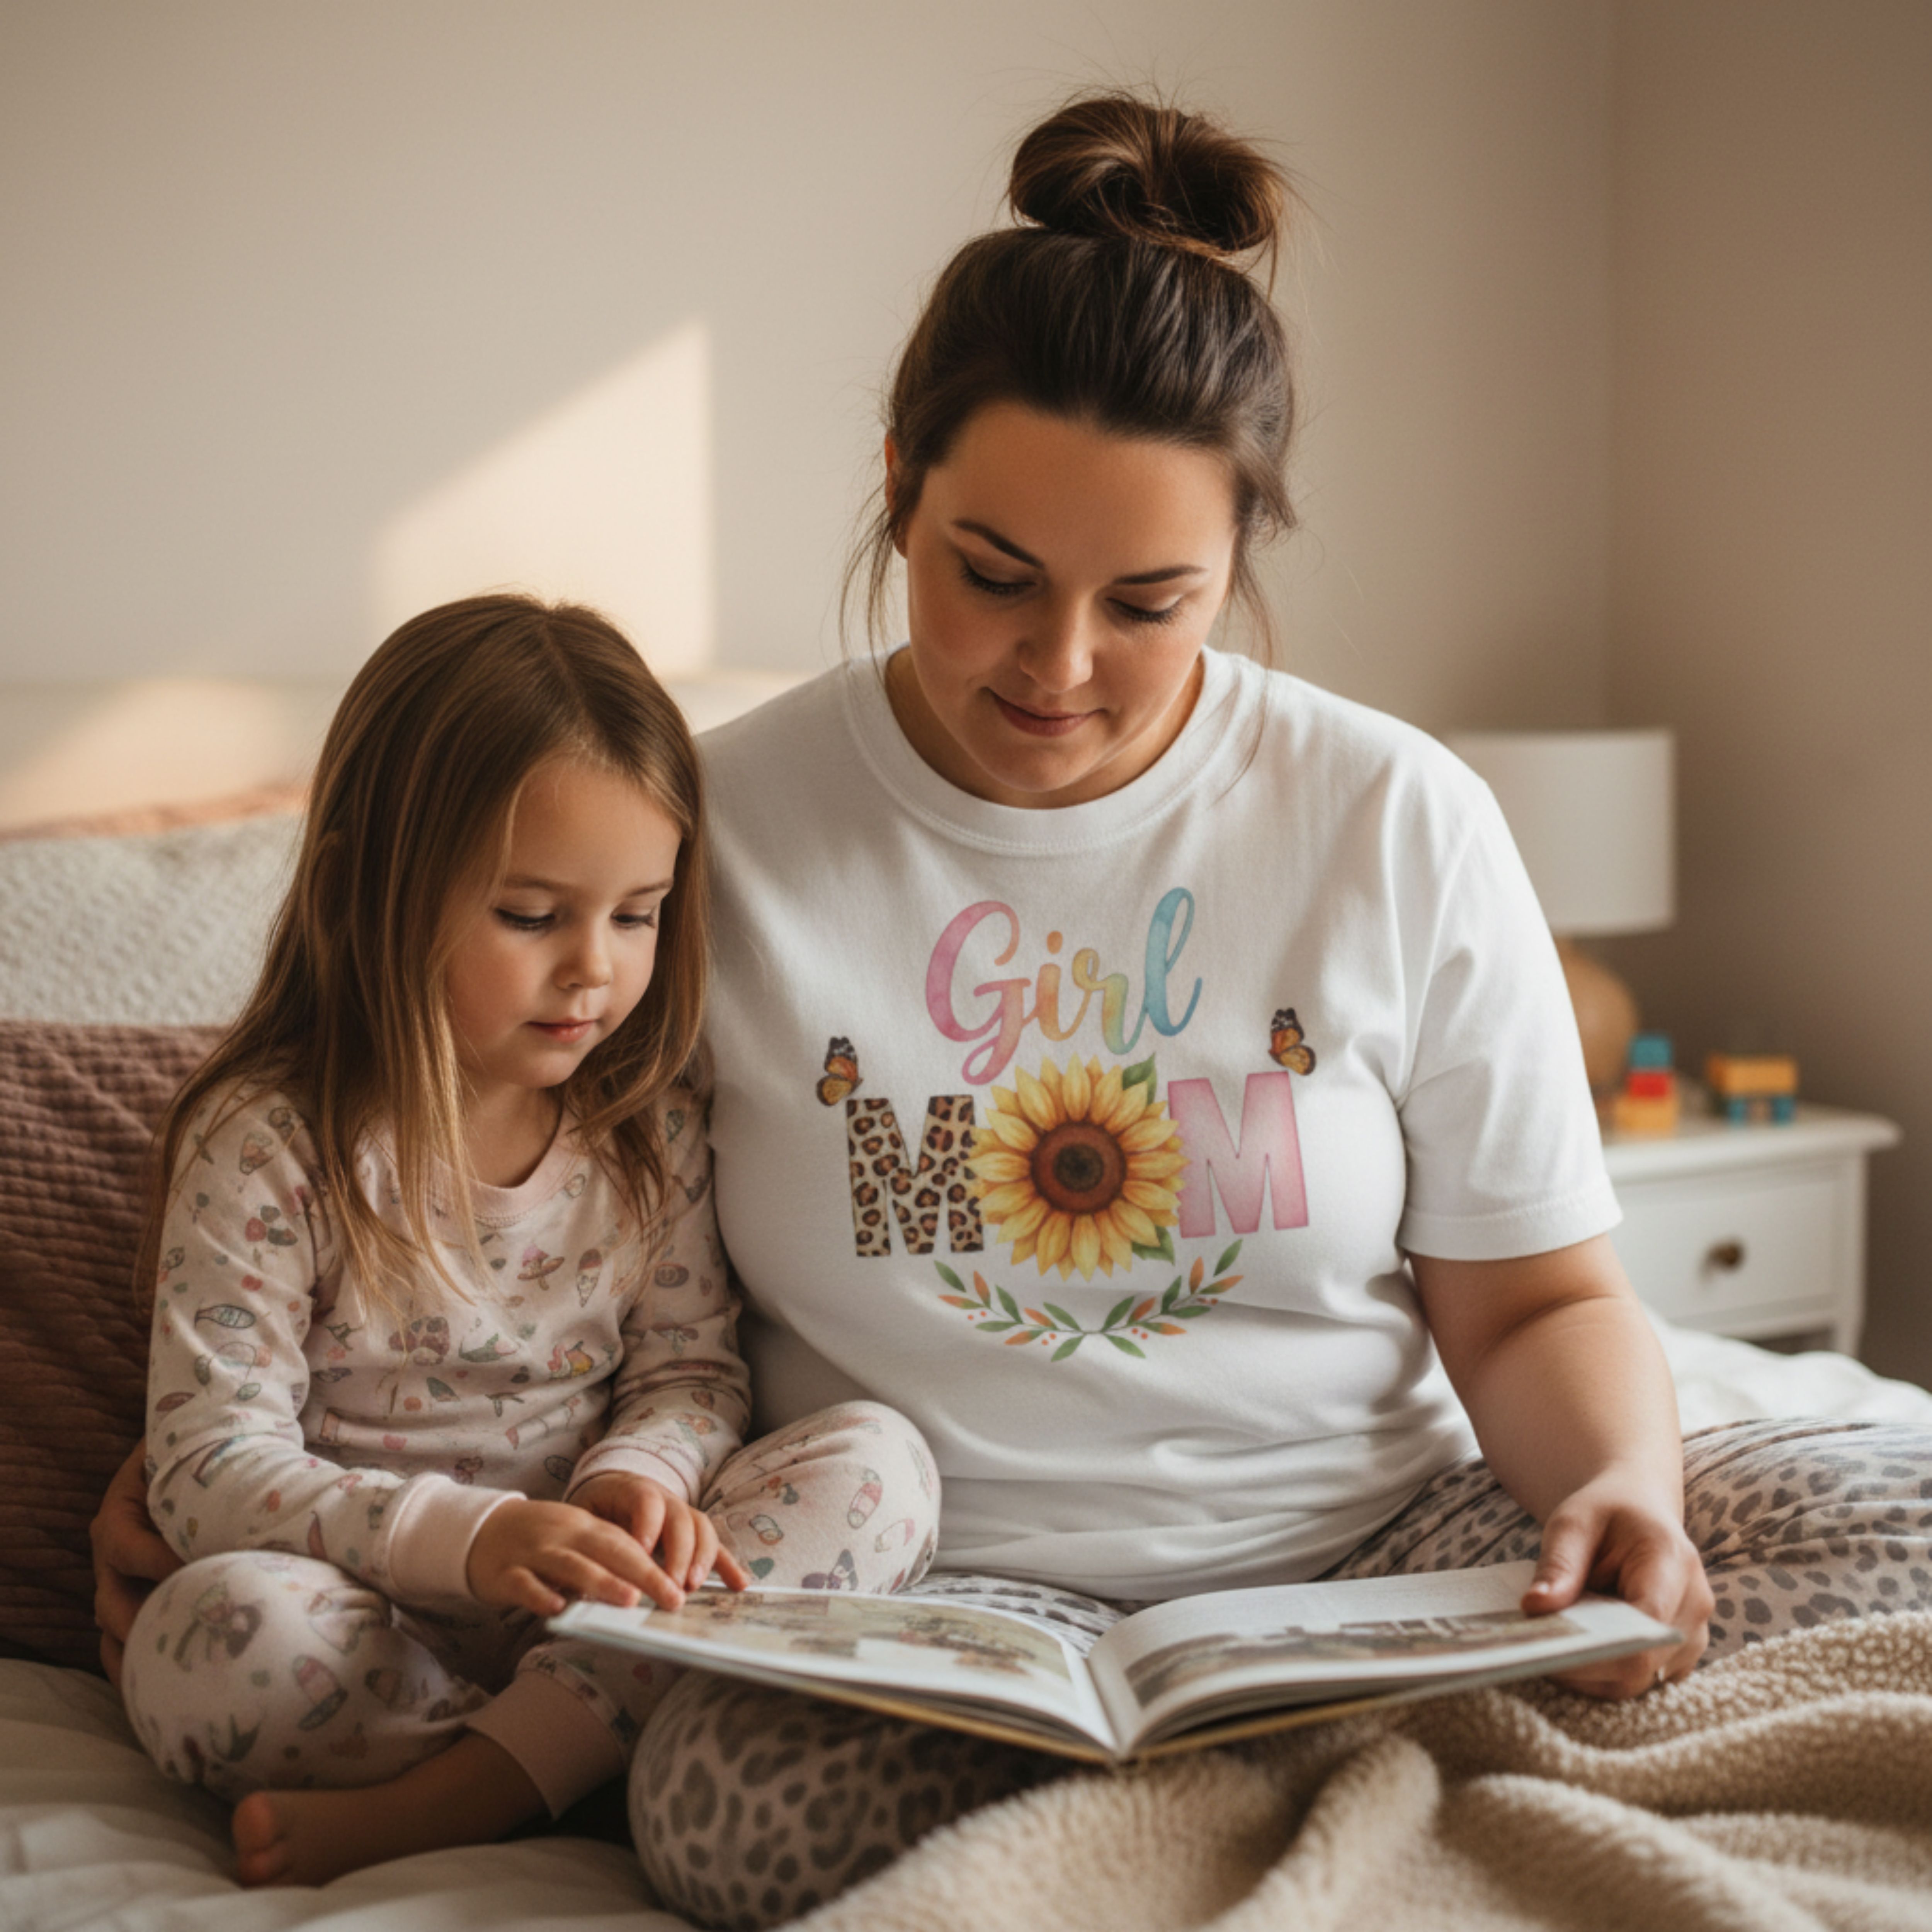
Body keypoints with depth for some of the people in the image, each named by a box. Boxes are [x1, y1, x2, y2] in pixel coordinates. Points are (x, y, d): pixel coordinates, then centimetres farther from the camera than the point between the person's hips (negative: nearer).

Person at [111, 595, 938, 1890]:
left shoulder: (652, 1122, 4)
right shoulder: (266, 1146, -9)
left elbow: (691, 1366, 7)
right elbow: (212, 1469, -14)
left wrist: (639, 1476, -19)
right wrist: (465, 1535, -30)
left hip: (595, 1608, 4)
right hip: (379, 1619, -4)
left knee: (877, 1457, -20)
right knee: (220, 1629, -36)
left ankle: (429, 1807, -27)